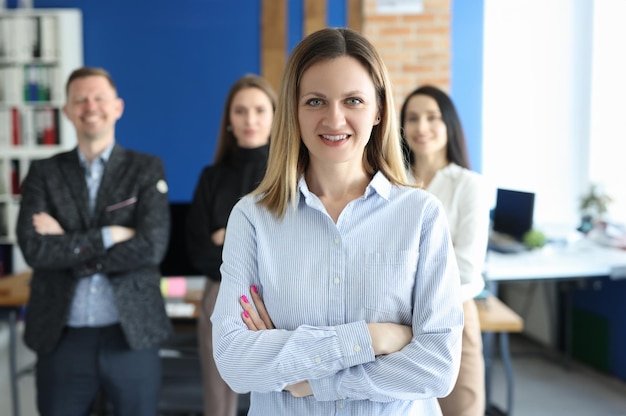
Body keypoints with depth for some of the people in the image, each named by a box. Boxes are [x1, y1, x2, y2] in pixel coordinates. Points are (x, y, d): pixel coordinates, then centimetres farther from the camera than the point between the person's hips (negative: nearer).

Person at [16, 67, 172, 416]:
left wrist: (66, 245, -11)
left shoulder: (148, 169, 0)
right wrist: (109, 235, -16)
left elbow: (151, 248, -14)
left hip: (131, 335, -1)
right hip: (62, 338, 1)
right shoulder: (44, 173, 4)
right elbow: (34, 250, -9)